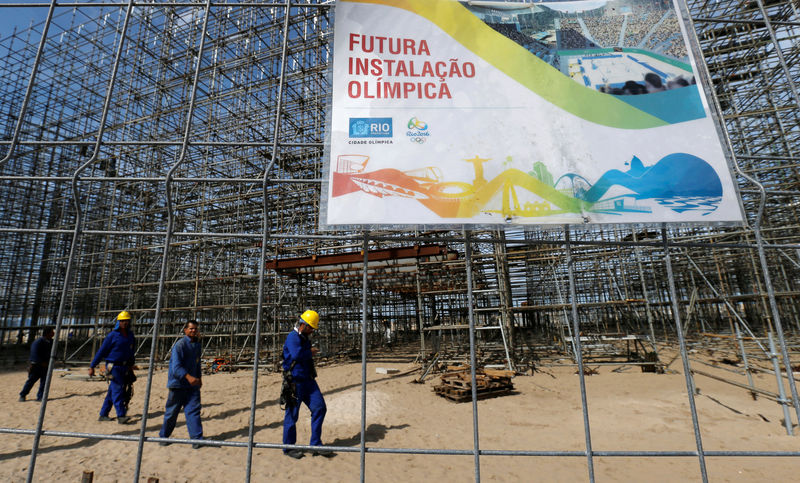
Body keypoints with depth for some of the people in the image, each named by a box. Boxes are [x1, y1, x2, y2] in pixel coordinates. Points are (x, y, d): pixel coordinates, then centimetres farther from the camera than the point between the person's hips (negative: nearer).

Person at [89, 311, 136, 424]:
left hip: (125, 367, 6)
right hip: (113, 367, -6)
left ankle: (103, 414, 22)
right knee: (117, 390, -10)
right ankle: (121, 416, -11)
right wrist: (92, 366, -4)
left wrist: (131, 365, 20)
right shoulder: (112, 336, -8)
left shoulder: (130, 336, 9)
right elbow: (101, 351, -4)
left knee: (112, 392, 12)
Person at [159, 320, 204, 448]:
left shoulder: (198, 345, 10)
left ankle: (197, 438, 2)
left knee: (194, 410, 0)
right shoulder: (179, 345, -14)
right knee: (172, 411, 9)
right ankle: (163, 436, 30)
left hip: (192, 384, 5)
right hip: (177, 383, -5)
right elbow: (176, 366, -21)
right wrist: (188, 377, -33)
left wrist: (199, 377, 17)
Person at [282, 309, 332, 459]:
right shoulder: (292, 337, -15)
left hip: (308, 381, 9)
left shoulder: (305, 339, 15)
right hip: (295, 382, -9)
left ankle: (315, 444, 14)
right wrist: (310, 352, -18)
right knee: (292, 415, 5)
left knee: (319, 408, 3)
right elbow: (297, 355, -33)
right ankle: (288, 447, 23)